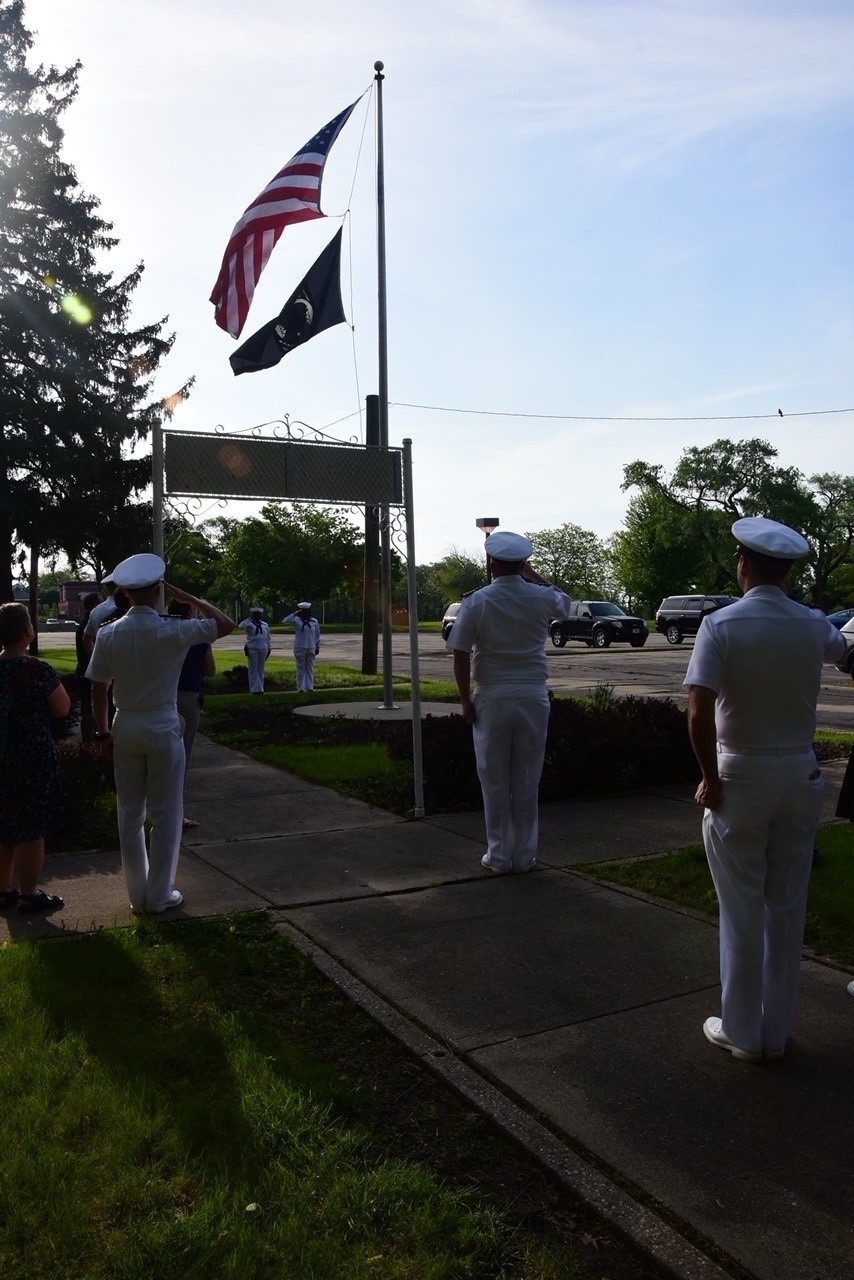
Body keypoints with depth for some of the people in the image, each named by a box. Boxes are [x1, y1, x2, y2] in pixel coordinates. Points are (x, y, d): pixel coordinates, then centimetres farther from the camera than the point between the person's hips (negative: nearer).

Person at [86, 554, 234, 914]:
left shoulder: (108, 635, -5)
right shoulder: (172, 631, -14)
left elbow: (98, 688, 0)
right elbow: (226, 625, -4)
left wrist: (102, 731, 12)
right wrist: (189, 598, 1)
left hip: (125, 729, 4)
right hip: (163, 728, -3)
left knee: (130, 814, 13)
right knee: (165, 814, 8)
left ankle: (137, 894, 23)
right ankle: (159, 895, 15)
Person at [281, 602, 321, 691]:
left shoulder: (314, 621, 6)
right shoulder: (296, 620, -1)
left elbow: (317, 635, 11)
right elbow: (285, 621, -18)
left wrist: (317, 647, 8)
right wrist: (295, 613, -21)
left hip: (311, 648, 2)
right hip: (299, 648, -2)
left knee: (310, 668, 6)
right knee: (300, 668, 0)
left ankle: (309, 687, 11)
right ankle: (301, 687, 3)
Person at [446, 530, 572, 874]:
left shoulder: (476, 602, -8)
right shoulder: (541, 598, -2)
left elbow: (460, 656, -9)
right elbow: (565, 603, 24)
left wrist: (466, 701, 0)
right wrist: (531, 573, 25)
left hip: (492, 698, -2)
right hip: (533, 697, 2)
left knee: (494, 780, 9)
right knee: (527, 780, 11)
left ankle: (499, 855, 16)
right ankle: (525, 855, 18)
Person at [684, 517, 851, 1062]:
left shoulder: (721, 625, -15)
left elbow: (699, 715, -23)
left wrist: (710, 779, -10)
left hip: (740, 777, -4)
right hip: (801, 776, 4)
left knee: (743, 912, 8)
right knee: (788, 909, 14)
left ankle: (742, 1031, 21)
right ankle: (777, 1031, 27)